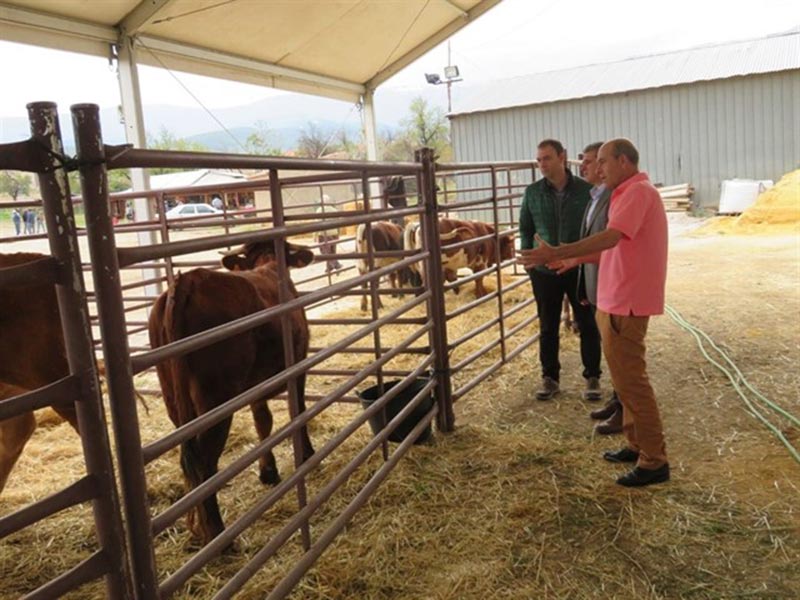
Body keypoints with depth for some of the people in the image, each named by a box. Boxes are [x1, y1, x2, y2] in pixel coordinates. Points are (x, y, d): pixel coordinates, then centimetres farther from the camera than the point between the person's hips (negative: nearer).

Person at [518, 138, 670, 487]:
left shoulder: (638, 192, -14)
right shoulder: (629, 193, 18)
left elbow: (611, 238, -28)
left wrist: (555, 254, -31)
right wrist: (573, 260, 18)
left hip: (625, 304, -10)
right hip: (616, 301, 10)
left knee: (630, 380, -4)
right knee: (625, 376, 18)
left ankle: (654, 461, 6)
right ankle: (637, 444, 30)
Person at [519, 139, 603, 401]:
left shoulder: (586, 190, -6)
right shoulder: (532, 193, -1)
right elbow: (525, 229, 8)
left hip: (580, 269, -1)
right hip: (545, 271, 2)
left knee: (588, 325, 7)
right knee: (548, 327, 10)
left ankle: (592, 377, 22)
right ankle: (549, 377, 23)